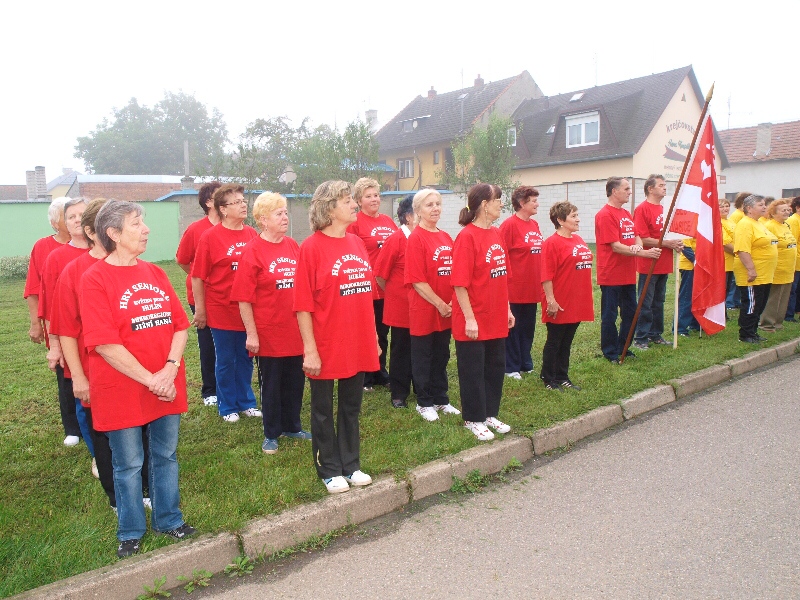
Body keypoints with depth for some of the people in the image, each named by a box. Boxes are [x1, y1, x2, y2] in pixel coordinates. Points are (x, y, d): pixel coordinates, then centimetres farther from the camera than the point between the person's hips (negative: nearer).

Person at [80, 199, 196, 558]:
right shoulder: (95, 278, -10)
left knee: (166, 455, 16)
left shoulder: (155, 273, 7)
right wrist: (149, 379, -17)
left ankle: (168, 520, 34)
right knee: (128, 464, 10)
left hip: (167, 388, 5)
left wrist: (170, 369, -11)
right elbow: (103, 343, -17)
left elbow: (180, 325, 4)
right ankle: (131, 532, 30)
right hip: (122, 390, -5)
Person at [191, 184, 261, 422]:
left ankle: (246, 402, 31)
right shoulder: (210, 237, -9)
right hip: (221, 311, -3)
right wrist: (200, 310, -7)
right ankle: (227, 407, 26)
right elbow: (198, 277, -7)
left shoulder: (252, 235, 2)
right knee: (225, 361, 10)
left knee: (245, 358, 15)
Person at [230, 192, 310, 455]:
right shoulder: (253, 251, -11)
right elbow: (244, 298, -11)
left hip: (295, 330, 5)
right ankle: (271, 434, 26)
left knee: (295, 381, 16)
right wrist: (251, 334, -12)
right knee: (271, 384, 10)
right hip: (268, 332, -5)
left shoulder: (293, 246, 3)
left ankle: (291, 426, 35)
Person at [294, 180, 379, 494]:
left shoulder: (357, 243, 6)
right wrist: (310, 349, -15)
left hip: (358, 345, 6)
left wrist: (373, 336, 13)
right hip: (326, 347, -6)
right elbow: (303, 303, -13)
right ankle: (330, 470, 27)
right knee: (324, 410, 11)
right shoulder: (312, 246, -12)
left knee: (351, 407, 18)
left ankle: (351, 465, 33)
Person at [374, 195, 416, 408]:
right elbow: (380, 275, -8)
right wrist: (395, 294, 2)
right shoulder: (395, 240, -12)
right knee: (401, 351, 9)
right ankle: (399, 394, 22)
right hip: (400, 307, -4)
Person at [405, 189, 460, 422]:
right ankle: (424, 403, 22)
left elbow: (453, 273, 12)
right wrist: (439, 304, -15)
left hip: (446, 311, 7)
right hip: (424, 310, -6)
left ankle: (441, 400, 31)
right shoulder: (416, 238, -13)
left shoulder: (446, 238, 8)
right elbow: (417, 280, -17)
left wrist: (452, 302, 0)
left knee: (442, 356, 17)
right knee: (423, 358, 8)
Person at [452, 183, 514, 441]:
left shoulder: (496, 234, 7)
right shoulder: (467, 236, -17)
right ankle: (473, 419, 23)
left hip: (496, 319, 8)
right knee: (473, 371, 7)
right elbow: (460, 283, -18)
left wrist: (507, 308, 14)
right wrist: (469, 318, -19)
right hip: (474, 321, -8)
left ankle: (490, 414, 33)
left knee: (496, 366, 17)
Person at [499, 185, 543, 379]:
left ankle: (526, 363, 29)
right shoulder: (509, 225, -13)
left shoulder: (534, 225, 10)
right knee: (513, 328, 5)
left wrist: (541, 279, 16)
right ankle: (511, 367, 16)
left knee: (528, 327, 16)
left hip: (532, 287, 7)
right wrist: (506, 283, -15)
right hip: (515, 288, -7)